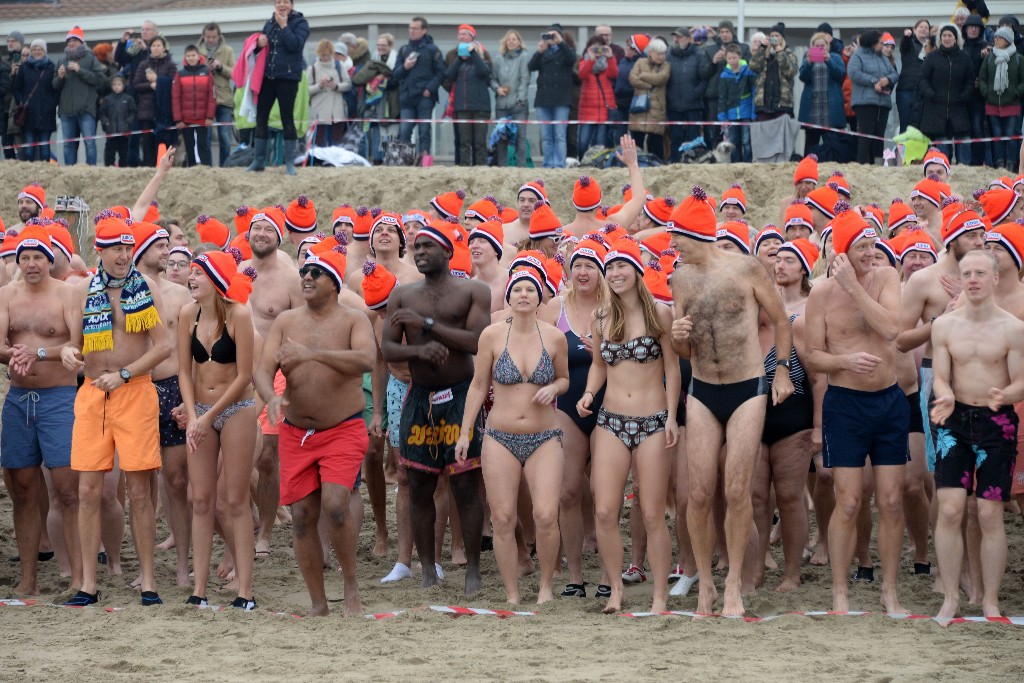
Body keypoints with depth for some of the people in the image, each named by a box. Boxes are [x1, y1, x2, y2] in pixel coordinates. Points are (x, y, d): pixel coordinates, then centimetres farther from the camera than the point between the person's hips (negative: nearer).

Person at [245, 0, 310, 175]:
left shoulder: (300, 23, -2)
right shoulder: (269, 23, 12)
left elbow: (295, 45, -17)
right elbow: (259, 46, 18)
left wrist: (283, 25, -15)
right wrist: (259, 43, -4)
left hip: (288, 77, -5)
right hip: (267, 76, 5)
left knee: (287, 118, -2)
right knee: (261, 117, 5)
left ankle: (290, 164, 3)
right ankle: (258, 161, 12)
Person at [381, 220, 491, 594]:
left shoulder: (473, 292, -1)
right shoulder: (403, 295, 9)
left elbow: (479, 341, -15)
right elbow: (387, 348, 4)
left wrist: (426, 324, -15)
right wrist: (420, 349, -16)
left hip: (460, 395, -3)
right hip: (419, 396, 4)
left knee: (466, 486, -4)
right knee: (419, 487, 4)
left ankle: (472, 570, 2)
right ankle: (428, 570, 11)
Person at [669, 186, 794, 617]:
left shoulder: (746, 269, -7)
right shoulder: (681, 279, 5)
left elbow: (781, 320, 6)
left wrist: (781, 370, 3)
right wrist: (678, 337, -9)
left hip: (748, 391, -3)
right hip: (702, 393, 3)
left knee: (737, 492, -5)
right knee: (699, 493, -2)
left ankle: (734, 583, 6)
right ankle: (705, 583, 10)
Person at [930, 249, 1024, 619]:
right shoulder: (944, 325, 3)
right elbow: (941, 377, 3)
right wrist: (946, 398, -20)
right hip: (956, 421, 2)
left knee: (990, 514, -2)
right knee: (949, 509, -8)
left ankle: (990, 601, 9)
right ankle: (950, 598, 2)